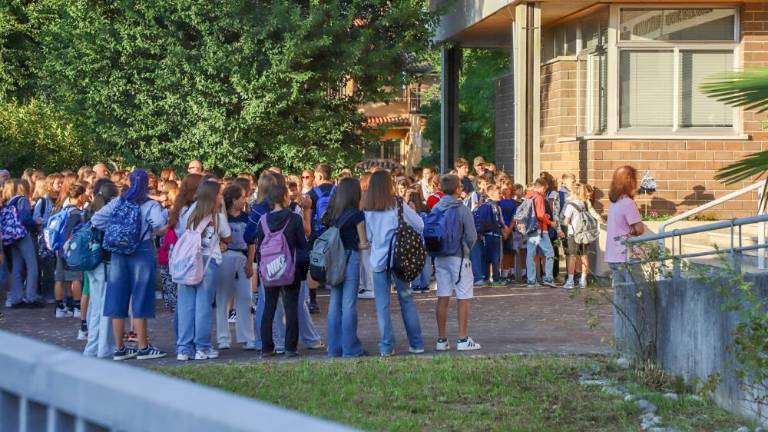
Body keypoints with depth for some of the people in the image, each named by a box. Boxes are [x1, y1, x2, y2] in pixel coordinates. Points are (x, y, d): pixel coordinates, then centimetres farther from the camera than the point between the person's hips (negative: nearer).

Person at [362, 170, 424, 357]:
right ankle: (416, 343, 14)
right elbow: (420, 226, -2)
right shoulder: (398, 206, -5)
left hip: (378, 260, 1)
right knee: (407, 300, 10)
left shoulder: (367, 211, -1)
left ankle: (386, 346, 2)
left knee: (382, 305, 4)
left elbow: (367, 236, 6)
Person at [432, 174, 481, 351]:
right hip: (458, 257, -5)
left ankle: (442, 339, 10)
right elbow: (472, 236, -10)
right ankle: (463, 339, 0)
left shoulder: (435, 209, 2)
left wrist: (437, 250, 14)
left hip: (440, 257, 5)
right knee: (463, 298, 2)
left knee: (442, 298, 8)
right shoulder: (462, 210, -11)